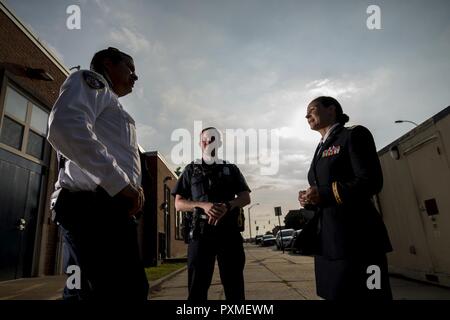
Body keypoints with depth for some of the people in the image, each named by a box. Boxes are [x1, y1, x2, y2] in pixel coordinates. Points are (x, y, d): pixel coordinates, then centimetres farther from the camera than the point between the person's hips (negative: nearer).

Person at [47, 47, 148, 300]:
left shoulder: (107, 99, 34)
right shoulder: (90, 80, 6)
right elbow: (66, 127, -17)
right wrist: (121, 183, -18)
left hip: (94, 207, 10)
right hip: (99, 205, -10)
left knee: (82, 292, 12)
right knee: (128, 291, -12)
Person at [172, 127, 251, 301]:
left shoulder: (231, 169, 15)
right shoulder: (191, 169, 13)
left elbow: (245, 198, 7)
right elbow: (179, 203, 6)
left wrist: (227, 206, -15)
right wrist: (203, 206, -14)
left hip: (229, 231, 1)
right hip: (201, 232, 0)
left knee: (234, 285, 5)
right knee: (197, 286, 1)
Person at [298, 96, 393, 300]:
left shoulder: (354, 134, -2)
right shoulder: (320, 150, 20)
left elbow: (371, 182, -15)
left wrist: (324, 195, -18)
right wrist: (309, 199, 3)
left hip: (356, 237, -8)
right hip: (327, 239, 8)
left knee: (364, 294, -1)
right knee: (336, 294, 13)